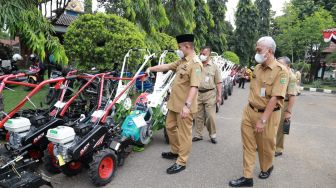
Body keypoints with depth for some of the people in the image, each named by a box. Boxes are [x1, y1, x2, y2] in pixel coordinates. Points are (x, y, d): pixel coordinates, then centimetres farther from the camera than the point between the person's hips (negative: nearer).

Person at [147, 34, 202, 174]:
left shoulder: (195, 63, -18)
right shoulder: (182, 61, 12)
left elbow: (194, 87, -27)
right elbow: (167, 66, 23)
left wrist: (187, 105, -34)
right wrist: (151, 69, 22)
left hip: (184, 106, -10)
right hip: (175, 103, 10)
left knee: (184, 133, 2)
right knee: (170, 126, 21)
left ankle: (181, 162, 15)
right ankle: (175, 151, 39)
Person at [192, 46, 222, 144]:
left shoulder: (214, 67, 3)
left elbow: (218, 83, 0)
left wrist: (219, 95, -7)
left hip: (209, 94, -3)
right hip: (198, 93, 3)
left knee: (210, 116, -1)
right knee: (198, 116, 9)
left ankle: (212, 135, 15)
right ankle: (198, 135, 21)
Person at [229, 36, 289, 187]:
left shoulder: (281, 71, -17)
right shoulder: (257, 67, 6)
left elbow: (275, 98, -21)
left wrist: (263, 120, -23)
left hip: (268, 114, -6)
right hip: (249, 111, 6)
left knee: (266, 146, 14)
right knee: (248, 144, 8)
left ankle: (267, 168, 43)